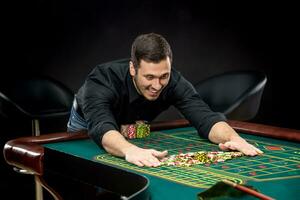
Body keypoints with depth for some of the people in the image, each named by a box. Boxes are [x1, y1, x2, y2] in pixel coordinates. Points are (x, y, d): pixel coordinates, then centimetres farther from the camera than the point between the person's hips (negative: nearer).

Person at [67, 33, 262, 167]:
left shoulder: (173, 81, -32)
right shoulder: (103, 79, -43)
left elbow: (204, 117, -38)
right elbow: (101, 127, -59)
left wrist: (234, 138, -60)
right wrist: (130, 149, -81)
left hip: (134, 126, 2)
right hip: (88, 122, -2)